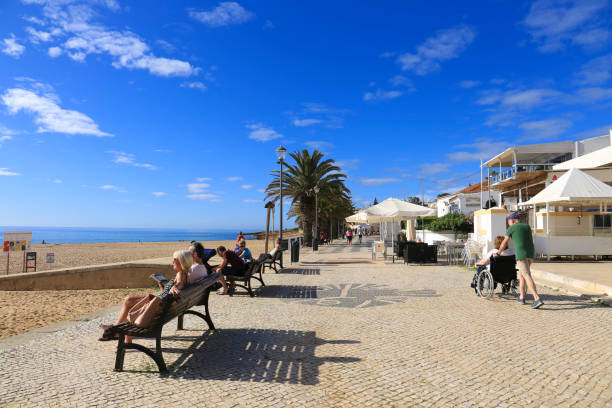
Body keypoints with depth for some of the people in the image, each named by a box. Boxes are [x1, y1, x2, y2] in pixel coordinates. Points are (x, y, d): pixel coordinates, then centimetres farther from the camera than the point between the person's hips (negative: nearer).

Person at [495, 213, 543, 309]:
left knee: (527, 276, -12)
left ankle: (537, 299, -23)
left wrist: (498, 253, 27)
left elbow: (504, 243, 14)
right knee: (521, 275, 19)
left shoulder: (511, 228, 4)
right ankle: (521, 297, 22)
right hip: (531, 254, 7)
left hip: (521, 255, -6)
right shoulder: (527, 226, 20)